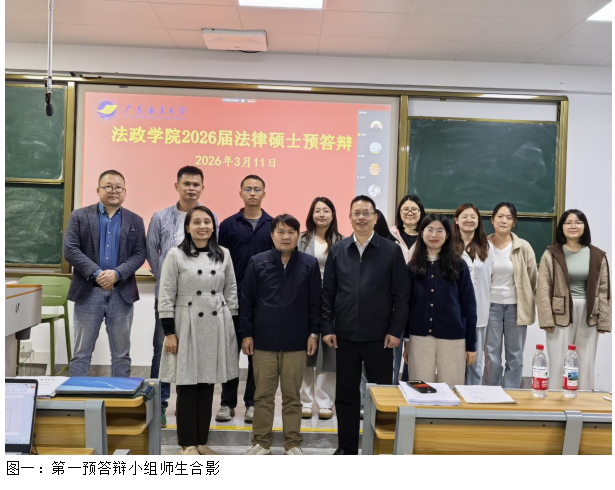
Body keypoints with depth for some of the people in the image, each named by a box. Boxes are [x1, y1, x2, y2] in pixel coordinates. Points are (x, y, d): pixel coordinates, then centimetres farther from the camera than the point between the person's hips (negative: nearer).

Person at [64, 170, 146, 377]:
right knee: (82, 352, 6)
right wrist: (96, 273, -16)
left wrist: (117, 273, -16)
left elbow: (139, 254, 0)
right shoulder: (80, 216, 4)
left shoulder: (135, 221, 8)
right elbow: (70, 250, -5)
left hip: (122, 293, 1)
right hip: (88, 292, -1)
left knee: (121, 353, 9)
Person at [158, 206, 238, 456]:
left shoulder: (223, 254, 6)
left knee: (207, 386, 11)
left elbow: (231, 292, 10)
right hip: (187, 327, -3)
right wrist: (169, 332, -9)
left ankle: (201, 441, 24)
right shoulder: (176, 255, -4)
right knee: (187, 388, 4)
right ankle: (188, 443, 18)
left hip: (216, 328, 3)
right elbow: (166, 296, -5)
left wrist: (231, 326, 7)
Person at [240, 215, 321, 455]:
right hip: (264, 341, 0)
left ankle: (293, 443, 24)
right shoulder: (257, 262, -2)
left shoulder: (310, 264, -2)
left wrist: (314, 332, 1)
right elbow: (246, 300, 1)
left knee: (292, 396, 11)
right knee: (263, 395, 10)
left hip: (296, 342, 0)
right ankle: (261, 441, 25)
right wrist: (246, 334, -1)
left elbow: (315, 302, 3)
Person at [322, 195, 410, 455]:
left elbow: (401, 295, -2)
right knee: (346, 394, 11)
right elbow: (327, 293, 5)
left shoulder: (391, 251, -2)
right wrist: (327, 328, -1)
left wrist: (396, 330, -7)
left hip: (379, 337, -2)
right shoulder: (337, 250, 4)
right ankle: (347, 446, 26)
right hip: (345, 336, 2)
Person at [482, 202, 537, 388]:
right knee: (491, 356, 4)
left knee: (515, 356, 8)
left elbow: (533, 279, 3)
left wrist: (533, 305, 6)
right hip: (491, 306, 0)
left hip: (516, 307, 1)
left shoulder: (524, 247, -3)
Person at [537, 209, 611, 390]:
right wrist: (546, 319, -11)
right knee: (559, 364, 2)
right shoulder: (551, 254, 0)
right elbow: (543, 289, -4)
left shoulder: (597, 256, 6)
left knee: (586, 365, 9)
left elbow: (604, 290, 7)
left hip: (588, 316, 2)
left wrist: (604, 320, 2)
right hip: (561, 315, -2)